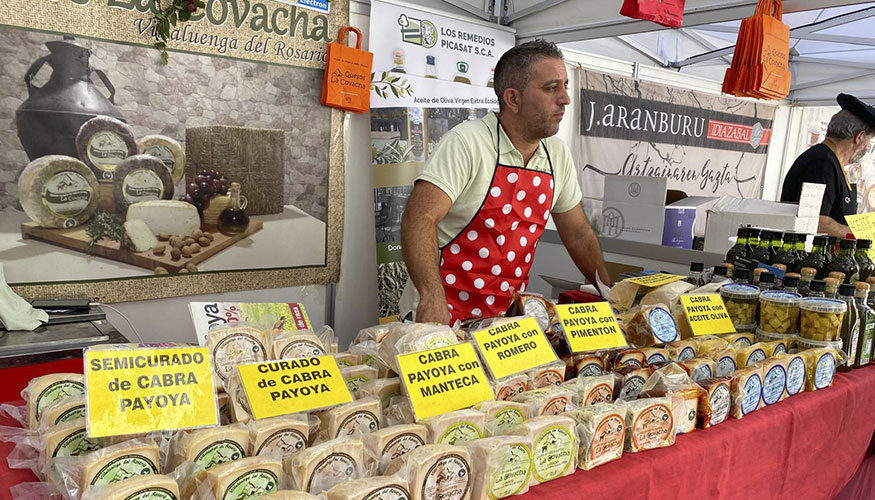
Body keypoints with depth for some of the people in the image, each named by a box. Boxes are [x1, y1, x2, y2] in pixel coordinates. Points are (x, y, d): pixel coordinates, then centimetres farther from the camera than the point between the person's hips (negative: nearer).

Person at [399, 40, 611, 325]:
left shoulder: (558, 154, 7)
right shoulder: (467, 142, -13)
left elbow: (578, 234, 17)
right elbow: (419, 218, -22)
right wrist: (433, 298, -34)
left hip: (507, 314, 6)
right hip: (446, 314, -5)